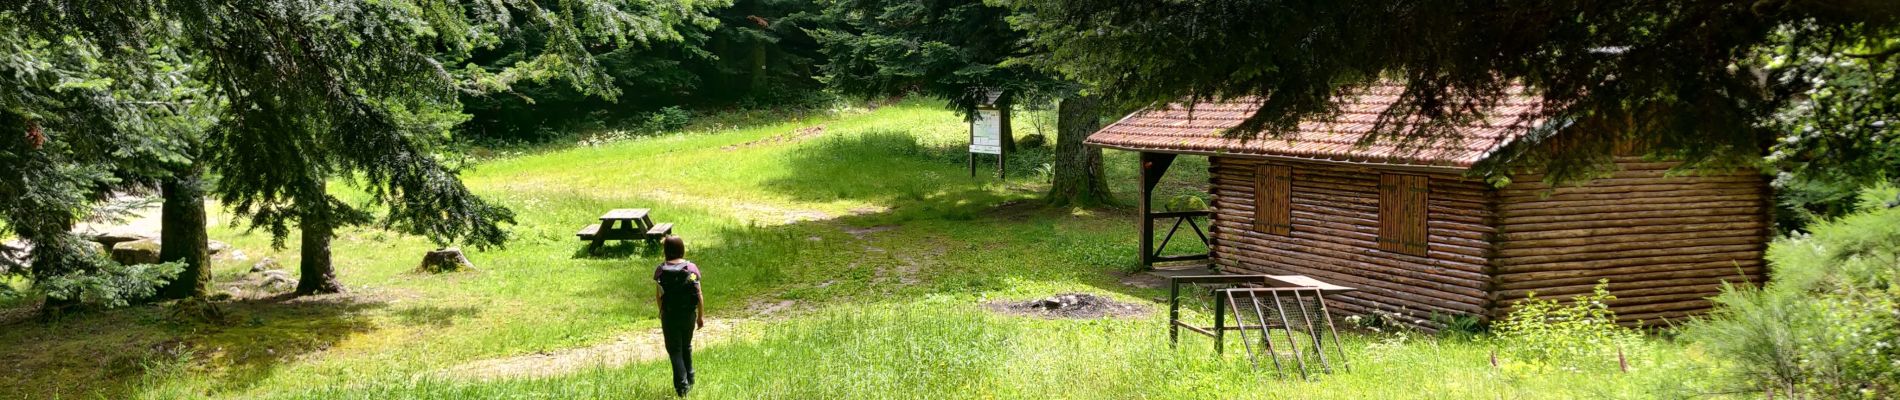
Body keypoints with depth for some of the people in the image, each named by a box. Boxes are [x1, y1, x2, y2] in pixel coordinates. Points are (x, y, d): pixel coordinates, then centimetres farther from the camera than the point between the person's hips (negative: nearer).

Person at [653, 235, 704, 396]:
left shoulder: (661, 270, -10)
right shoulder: (692, 268, -7)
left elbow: (658, 295, -5)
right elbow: (699, 294, -6)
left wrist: (661, 311, 14)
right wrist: (701, 316, 4)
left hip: (670, 315, -2)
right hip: (689, 314, 2)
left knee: (675, 350, 7)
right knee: (686, 347, 22)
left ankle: (682, 385, -3)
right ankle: (689, 380, 30)